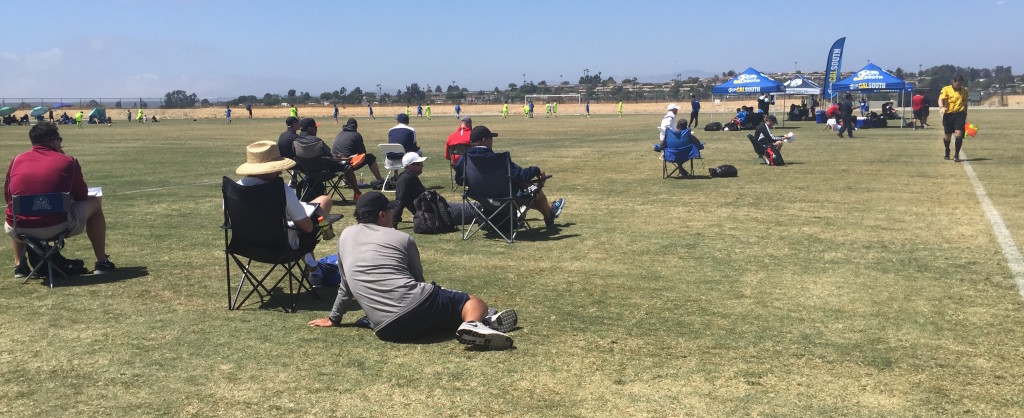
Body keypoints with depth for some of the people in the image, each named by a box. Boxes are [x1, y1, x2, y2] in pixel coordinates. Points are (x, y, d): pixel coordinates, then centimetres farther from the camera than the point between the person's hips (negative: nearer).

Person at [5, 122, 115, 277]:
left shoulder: (17, 160, 8)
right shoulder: (68, 161, 0)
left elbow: (7, 197, 19)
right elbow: (82, 196, 10)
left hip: (19, 231, 4)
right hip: (57, 228, -4)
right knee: (95, 203, 22)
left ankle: (19, 265, 29)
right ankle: (102, 262, 23)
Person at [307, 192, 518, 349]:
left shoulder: (346, 236, 19)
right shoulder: (402, 238, 11)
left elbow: (346, 285, 27)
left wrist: (334, 318, 41)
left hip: (387, 330, 3)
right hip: (418, 306, -3)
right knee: (475, 302, 12)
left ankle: (479, 322, -1)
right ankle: (474, 323, -24)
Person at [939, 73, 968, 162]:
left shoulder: (964, 90, 9)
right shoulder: (946, 89, -3)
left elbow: (965, 104, 20)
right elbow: (941, 99, -18)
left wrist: (965, 115, 21)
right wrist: (941, 107, -39)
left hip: (960, 114, 1)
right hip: (948, 114, -1)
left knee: (959, 134, -15)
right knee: (947, 136, 10)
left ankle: (956, 155, -8)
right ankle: (947, 151, 39)